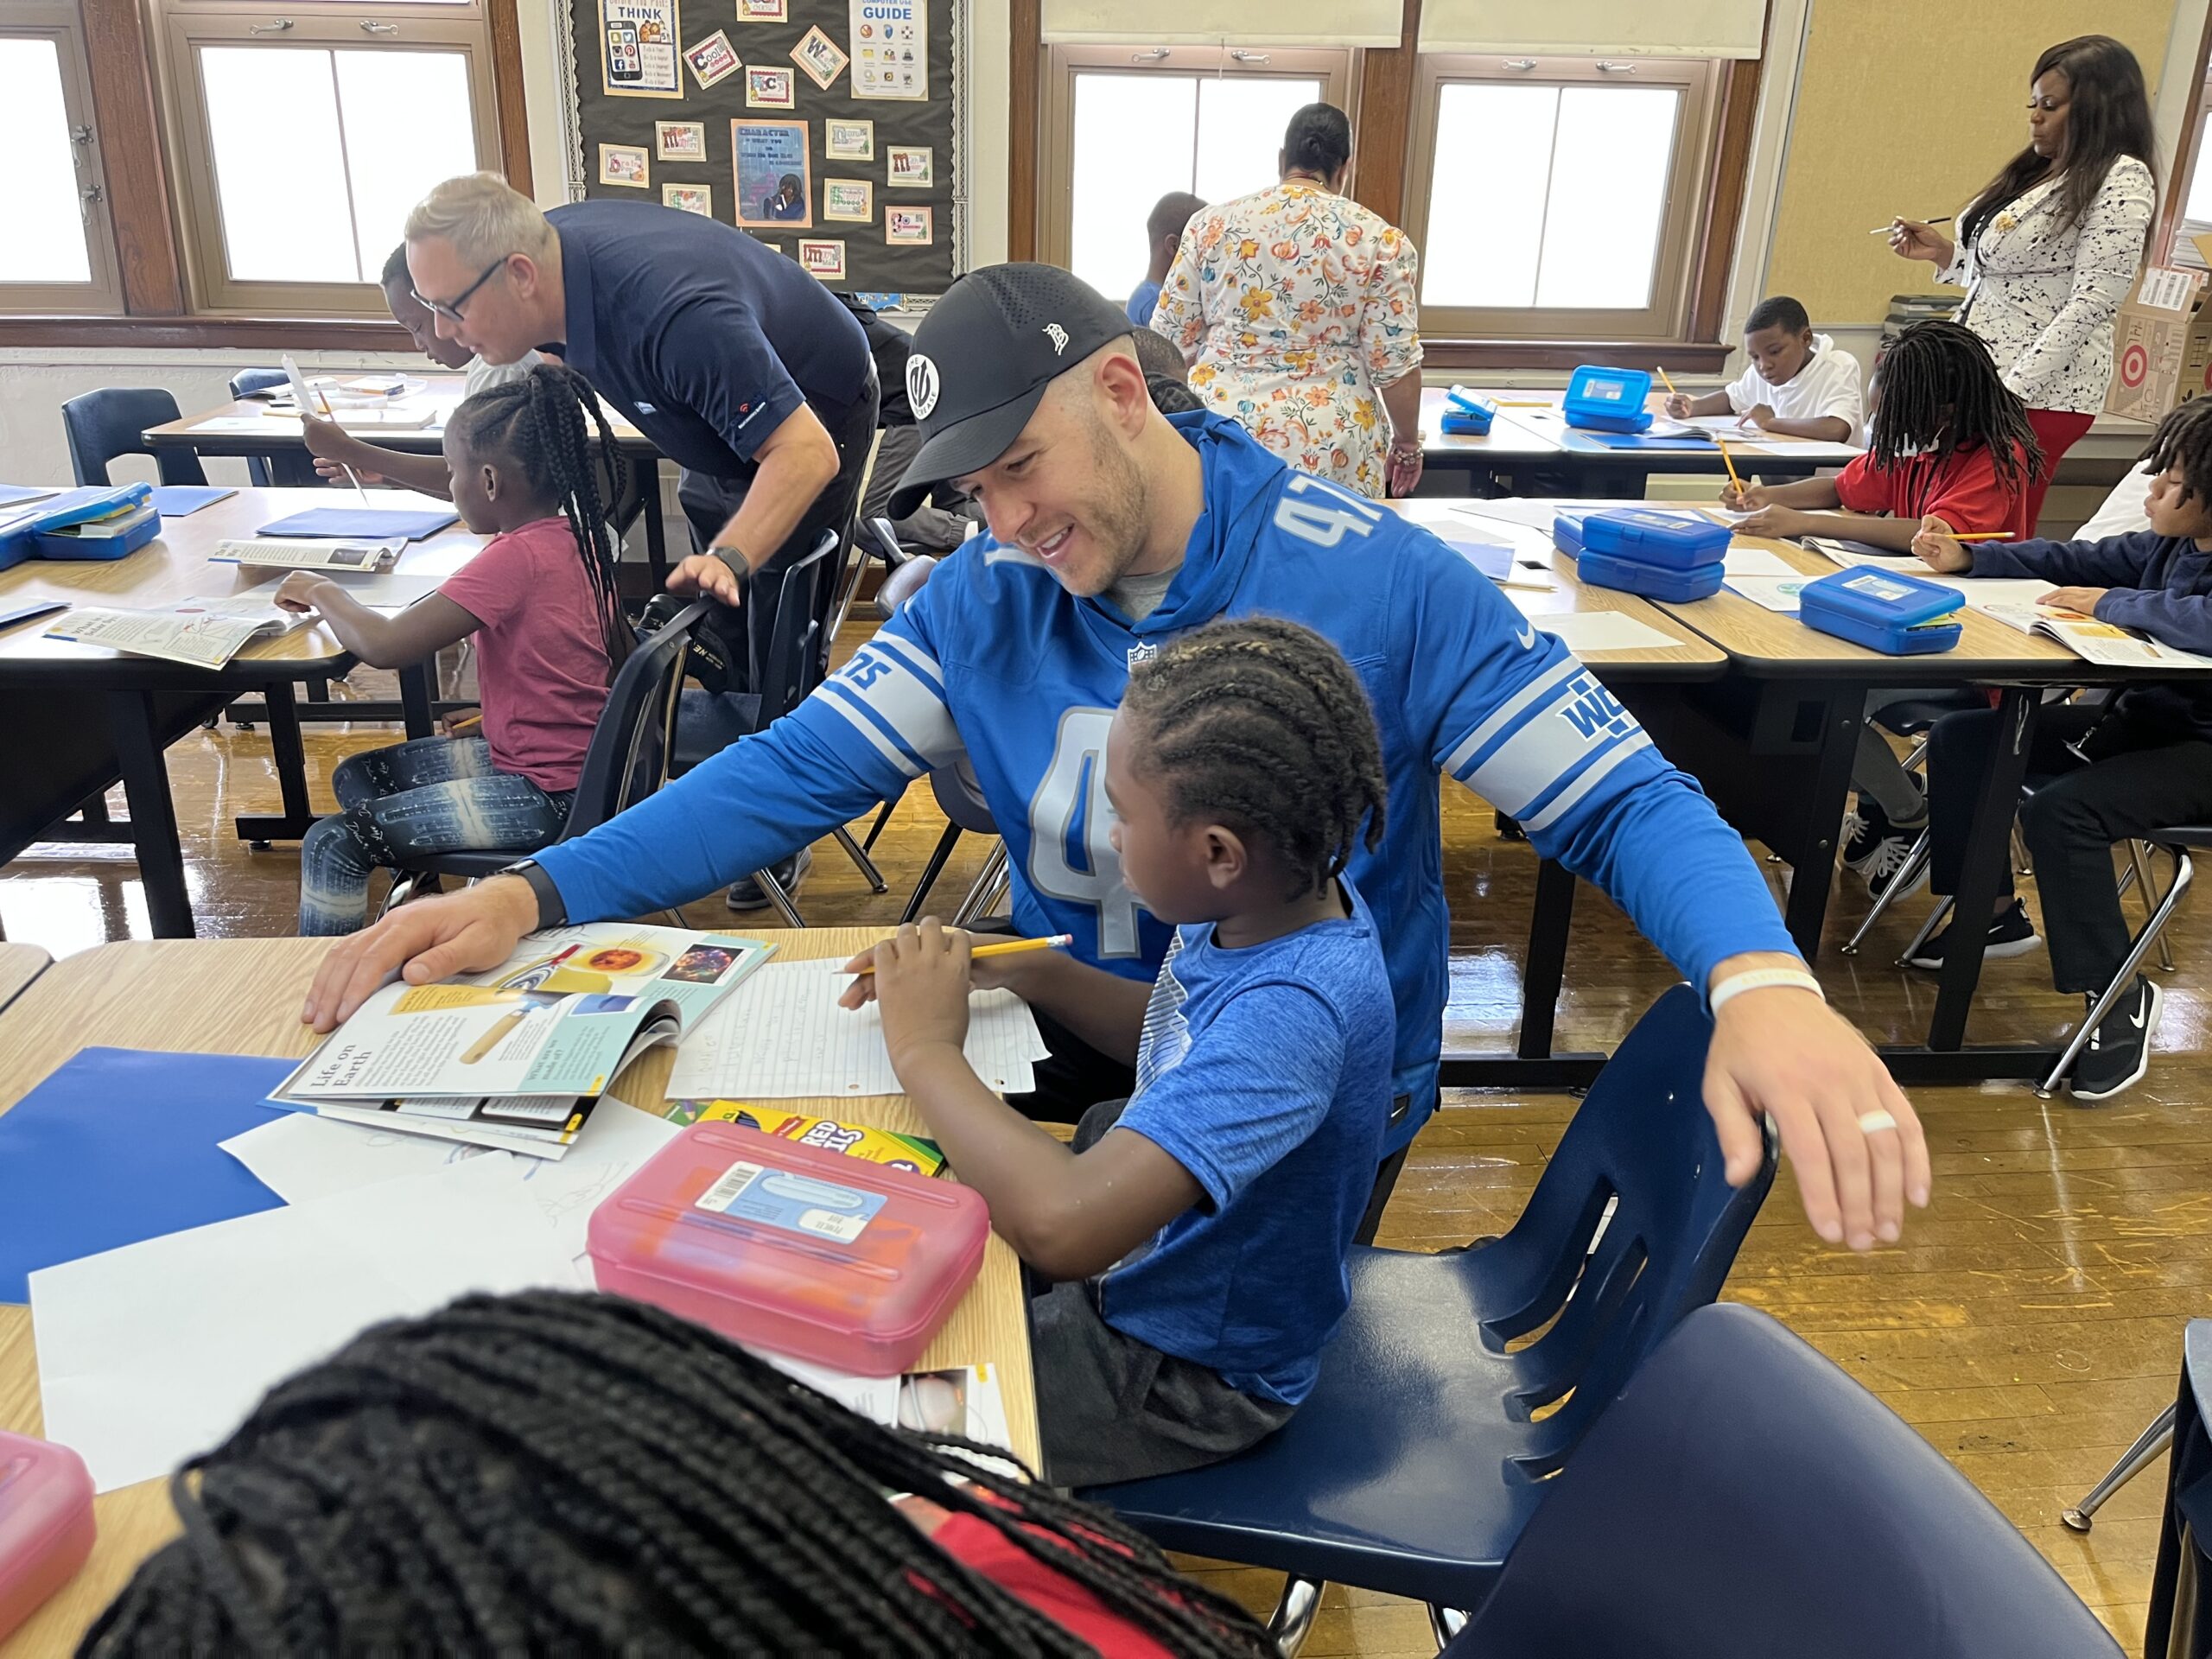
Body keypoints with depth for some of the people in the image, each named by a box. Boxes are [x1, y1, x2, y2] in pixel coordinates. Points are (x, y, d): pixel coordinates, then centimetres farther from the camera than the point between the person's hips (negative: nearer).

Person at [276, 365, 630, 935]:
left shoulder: (516, 557, -24)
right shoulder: (574, 535, 1)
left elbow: (382, 645, -25)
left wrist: (322, 591, -5)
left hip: (549, 794, -10)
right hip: (573, 760, 10)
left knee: (333, 844, -7)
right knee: (356, 777, 19)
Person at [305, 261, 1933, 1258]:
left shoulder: (1380, 583, -19)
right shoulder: (983, 599, -5)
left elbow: (1622, 799, -18)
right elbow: (795, 770, -7)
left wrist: (1764, 980, -39)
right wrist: (532, 894, -21)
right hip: (1079, 1044, 4)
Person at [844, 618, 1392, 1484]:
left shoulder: (1294, 1010, -39)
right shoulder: (1277, 899, -13)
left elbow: (1062, 1227, -48)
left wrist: (925, 1047, -32)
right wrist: (1031, 972, -9)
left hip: (1185, 1369, -7)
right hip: (1150, 1223, 8)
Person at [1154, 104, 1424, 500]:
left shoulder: (1212, 224, 4)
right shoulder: (1378, 240, -1)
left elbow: (1170, 341, 7)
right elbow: (1394, 365, -4)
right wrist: (1408, 443, 10)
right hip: (1328, 447, -2)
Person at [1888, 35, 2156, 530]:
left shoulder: (2121, 180, -9)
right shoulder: (2037, 171, 16)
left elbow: (2089, 305, -16)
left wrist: (2012, 392, -21)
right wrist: (1944, 253, 9)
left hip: (2039, 391, -8)